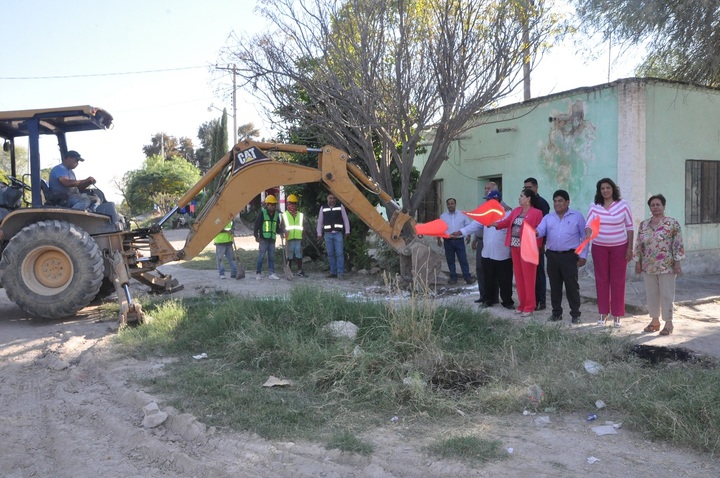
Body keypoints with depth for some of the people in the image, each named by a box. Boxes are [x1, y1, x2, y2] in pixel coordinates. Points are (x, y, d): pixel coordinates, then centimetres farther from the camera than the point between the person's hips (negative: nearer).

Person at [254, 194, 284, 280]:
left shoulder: (276, 214, 12)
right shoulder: (262, 213, -4)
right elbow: (256, 225, -4)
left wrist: (280, 230, -3)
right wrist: (256, 236, -9)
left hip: (272, 239, 5)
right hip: (263, 238, -5)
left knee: (272, 257, 6)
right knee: (261, 256, -2)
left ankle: (272, 273, 8)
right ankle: (258, 273, 6)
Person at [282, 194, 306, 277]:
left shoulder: (300, 215, 12)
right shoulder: (285, 215, 5)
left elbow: (303, 227, 14)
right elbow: (282, 227, 2)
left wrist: (303, 238, 7)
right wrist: (284, 236, -10)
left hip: (298, 238, 2)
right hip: (289, 239, -2)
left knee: (299, 255, 3)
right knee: (289, 255, 4)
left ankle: (300, 271, 9)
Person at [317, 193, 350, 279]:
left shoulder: (340, 207, 4)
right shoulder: (323, 208, 8)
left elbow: (345, 220, 6)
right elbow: (320, 222, 12)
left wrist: (347, 231, 1)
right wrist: (319, 234, 8)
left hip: (338, 233, -2)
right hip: (328, 234, 2)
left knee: (339, 253, -9)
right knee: (330, 254, 4)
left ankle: (340, 273, -9)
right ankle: (333, 271, 12)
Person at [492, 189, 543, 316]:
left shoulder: (536, 213, -7)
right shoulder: (516, 211, 14)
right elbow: (506, 222, 7)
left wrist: (536, 248, -15)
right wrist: (493, 224, -9)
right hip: (515, 247, 7)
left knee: (528, 277, -3)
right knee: (519, 276, 11)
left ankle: (529, 307, 5)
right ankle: (522, 304, 20)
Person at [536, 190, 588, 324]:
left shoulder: (577, 216, 3)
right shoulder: (548, 218, 11)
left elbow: (584, 236, 3)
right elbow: (540, 231, -4)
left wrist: (583, 255, -2)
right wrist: (534, 232, -29)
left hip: (569, 256, -3)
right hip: (552, 256, 3)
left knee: (572, 286, -1)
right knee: (555, 286, 9)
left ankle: (575, 314, 9)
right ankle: (556, 312, 19)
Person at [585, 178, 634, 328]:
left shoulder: (623, 204, -3)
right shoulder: (594, 206, 0)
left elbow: (629, 227, 0)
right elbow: (588, 224, -8)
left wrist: (630, 248, -3)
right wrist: (588, 235, -31)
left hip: (619, 247, -1)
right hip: (599, 247, 2)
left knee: (617, 280, 3)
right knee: (601, 279, 8)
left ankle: (617, 315, 12)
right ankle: (603, 313, 19)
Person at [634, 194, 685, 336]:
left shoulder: (672, 223, -5)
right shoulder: (643, 225, 8)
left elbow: (678, 245, -8)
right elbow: (639, 245, 11)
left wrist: (677, 262, -12)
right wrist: (638, 262, 8)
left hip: (666, 266, -5)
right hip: (648, 266, 5)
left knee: (666, 295, 1)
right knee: (651, 294, 11)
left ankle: (668, 323, 10)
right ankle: (654, 320, 22)